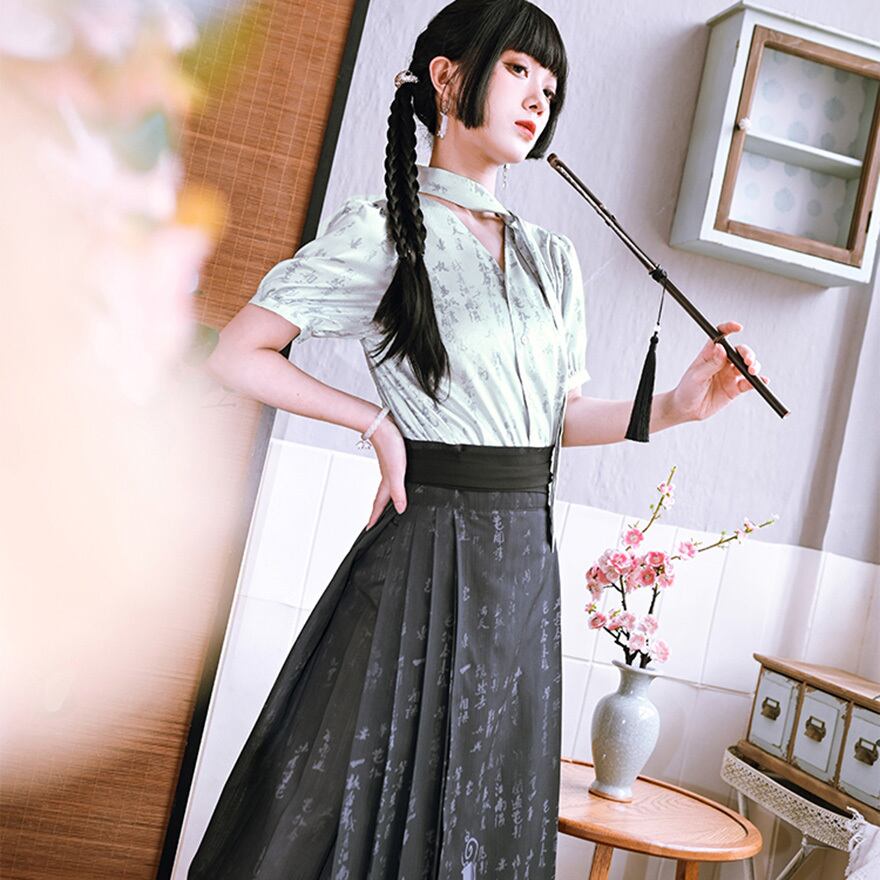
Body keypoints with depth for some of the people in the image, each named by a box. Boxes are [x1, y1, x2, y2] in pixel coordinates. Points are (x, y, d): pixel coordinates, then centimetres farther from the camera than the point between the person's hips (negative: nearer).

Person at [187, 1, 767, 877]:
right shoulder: (382, 230, -6)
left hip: (523, 561, 6)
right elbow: (236, 356, -6)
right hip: (425, 553, -5)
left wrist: (674, 406, -1)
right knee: (362, 808, 7)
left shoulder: (552, 257, 13)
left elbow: (564, 413, 13)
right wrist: (379, 422, -9)